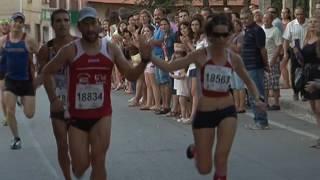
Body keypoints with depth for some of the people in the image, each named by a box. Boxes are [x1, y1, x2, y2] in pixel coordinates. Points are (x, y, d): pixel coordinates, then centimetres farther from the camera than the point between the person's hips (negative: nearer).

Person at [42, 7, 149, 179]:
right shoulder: (70, 50, -8)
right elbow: (47, 72, 3)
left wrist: (144, 60, -19)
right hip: (76, 115, -1)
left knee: (98, 163, 0)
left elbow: (131, 75, -1)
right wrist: (53, 98, -3)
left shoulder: (111, 49, -3)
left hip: (102, 115, 1)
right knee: (80, 165, 3)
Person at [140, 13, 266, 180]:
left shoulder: (234, 58, -2)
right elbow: (169, 67, -13)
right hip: (204, 113, -1)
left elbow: (248, 81, 14)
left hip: (227, 111, 1)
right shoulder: (200, 55, -9)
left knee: (222, 157, -12)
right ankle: (196, 148, 44)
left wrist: (257, 99, -3)